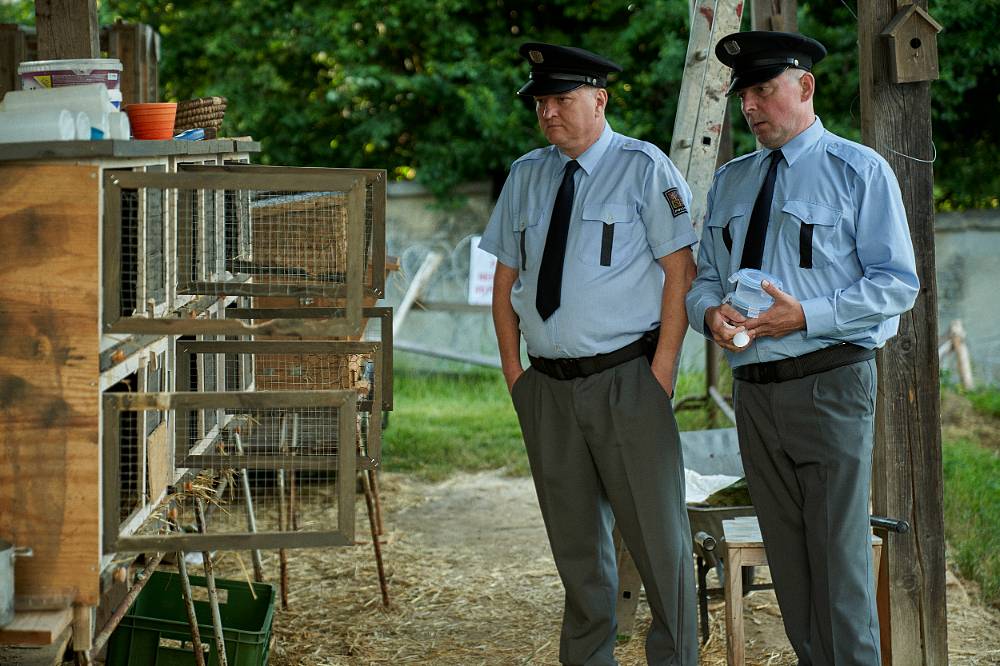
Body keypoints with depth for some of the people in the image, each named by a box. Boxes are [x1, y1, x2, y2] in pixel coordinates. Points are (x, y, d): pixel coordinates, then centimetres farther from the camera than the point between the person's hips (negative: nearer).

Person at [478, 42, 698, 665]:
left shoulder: (644, 168, -3)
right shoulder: (526, 176, 11)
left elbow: (680, 270, -6)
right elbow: (505, 277, 16)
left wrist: (661, 372, -12)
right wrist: (514, 372, 8)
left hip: (626, 378, -5)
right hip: (548, 383, 5)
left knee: (657, 533, -2)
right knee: (575, 539, 12)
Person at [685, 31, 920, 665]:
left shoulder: (859, 171, -2)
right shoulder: (729, 183, 16)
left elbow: (897, 283, -7)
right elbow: (705, 277, 20)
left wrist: (806, 315, -19)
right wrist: (711, 311, -5)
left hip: (830, 383, -6)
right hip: (754, 390, 6)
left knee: (840, 558, -6)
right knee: (787, 559, 11)